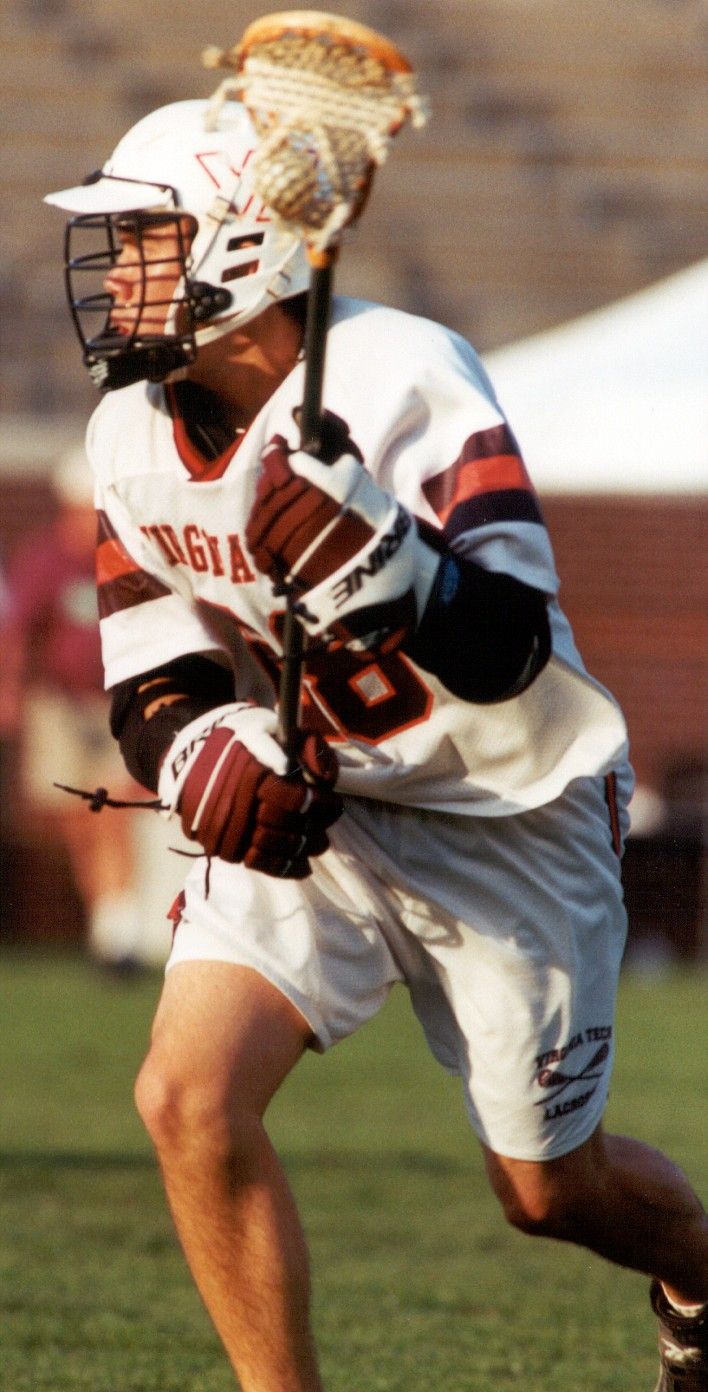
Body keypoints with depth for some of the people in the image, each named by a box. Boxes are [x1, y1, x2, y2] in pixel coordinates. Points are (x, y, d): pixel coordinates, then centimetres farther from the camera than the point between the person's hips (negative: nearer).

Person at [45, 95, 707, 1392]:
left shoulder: (404, 385, -25)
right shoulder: (134, 432, -5)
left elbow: (509, 652, -29)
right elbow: (150, 665, 1)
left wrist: (390, 571, -49)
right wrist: (199, 742, -22)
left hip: (510, 813, -5)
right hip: (316, 808, 5)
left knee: (550, 1189, 7)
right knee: (188, 1098, -17)